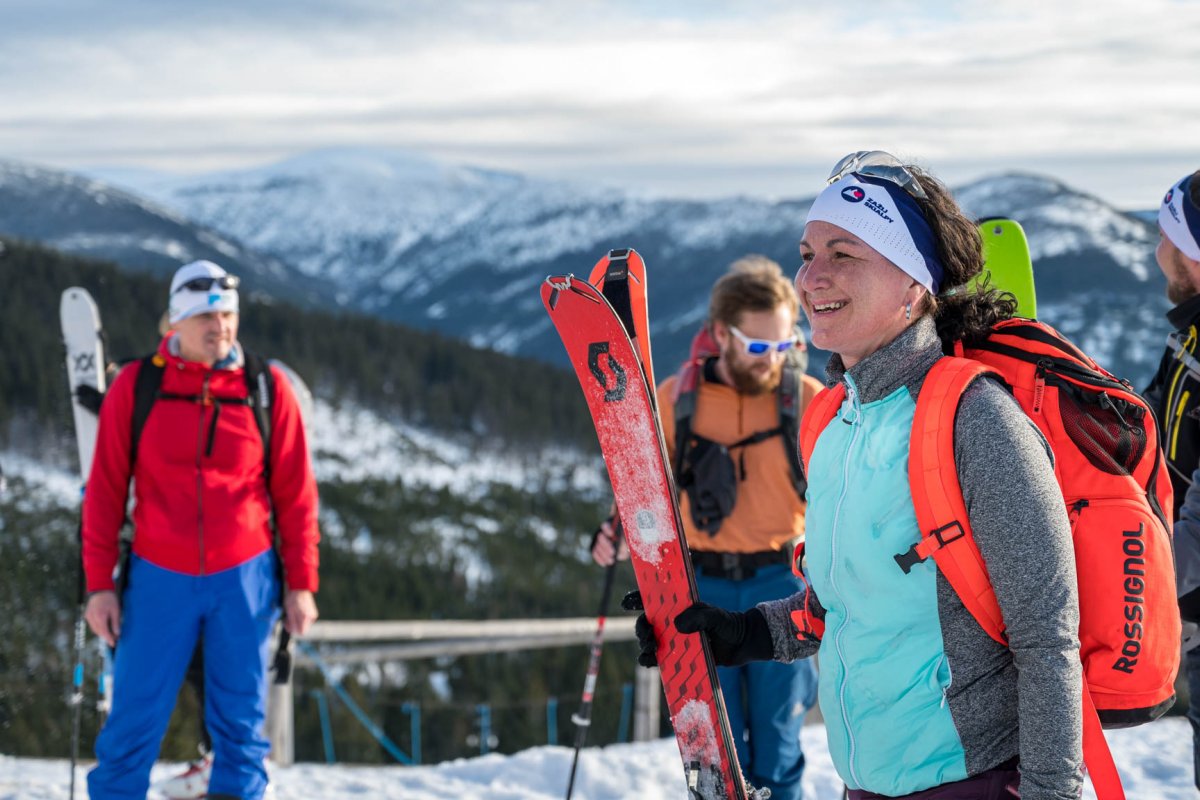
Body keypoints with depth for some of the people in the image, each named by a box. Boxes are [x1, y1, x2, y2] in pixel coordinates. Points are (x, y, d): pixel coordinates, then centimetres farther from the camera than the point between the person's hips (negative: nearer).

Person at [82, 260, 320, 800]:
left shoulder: (266, 388, -1)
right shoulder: (136, 386, -2)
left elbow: (295, 494, 4)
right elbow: (105, 491, 2)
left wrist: (301, 583, 2)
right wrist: (99, 584, -1)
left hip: (244, 577, 1)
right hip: (160, 578, -1)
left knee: (240, 720, 7)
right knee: (135, 720, 1)